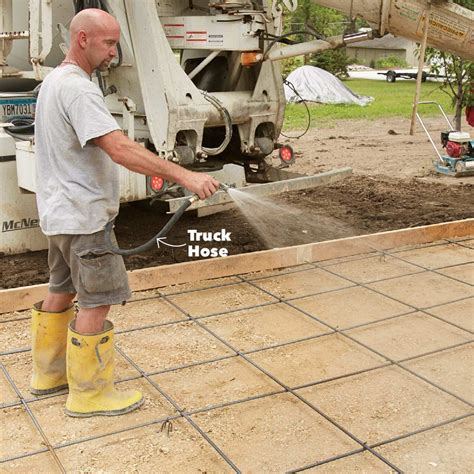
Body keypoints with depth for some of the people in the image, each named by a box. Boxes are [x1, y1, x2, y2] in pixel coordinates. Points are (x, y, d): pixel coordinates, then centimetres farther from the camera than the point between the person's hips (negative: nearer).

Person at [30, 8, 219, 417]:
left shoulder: (55, 81, 14)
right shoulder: (77, 89, -21)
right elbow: (119, 149, -31)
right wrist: (183, 176, -32)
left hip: (61, 213, 11)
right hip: (81, 216, -11)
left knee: (62, 291, 19)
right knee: (96, 303, -2)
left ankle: (49, 373, 33)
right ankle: (89, 394, 9)